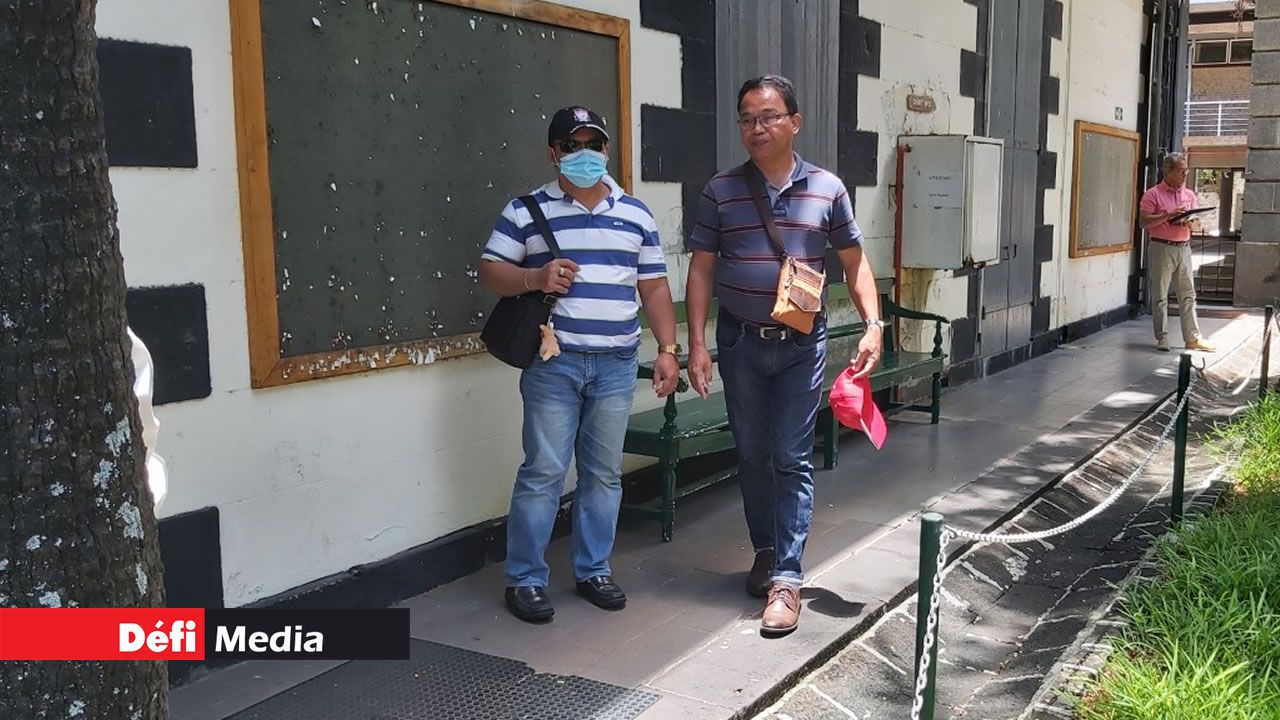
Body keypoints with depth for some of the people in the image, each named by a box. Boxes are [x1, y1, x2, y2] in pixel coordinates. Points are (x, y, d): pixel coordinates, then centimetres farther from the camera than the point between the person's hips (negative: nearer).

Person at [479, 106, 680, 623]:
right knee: (543, 472, -1)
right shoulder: (526, 211, 2)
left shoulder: (636, 215, 10)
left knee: (604, 472, 10)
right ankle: (524, 579, 11)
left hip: (616, 365, 3)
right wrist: (535, 278, -17)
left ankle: (593, 570, 24)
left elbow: (654, 288, 12)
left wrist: (667, 350, 5)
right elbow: (490, 270, 2)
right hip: (553, 364, -3)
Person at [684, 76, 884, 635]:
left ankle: (787, 577, 0)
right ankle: (765, 550, 31)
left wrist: (873, 325, -6)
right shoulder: (721, 191, 0)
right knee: (752, 455, 12)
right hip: (740, 343, 2)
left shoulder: (827, 189, 0)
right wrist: (697, 343, -5)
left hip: (801, 344, -1)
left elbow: (854, 262, 6)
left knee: (793, 459, -3)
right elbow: (702, 270, 2)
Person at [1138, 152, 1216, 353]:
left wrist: (1190, 222, -6)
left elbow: (1196, 223, 17)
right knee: (1160, 296, 0)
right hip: (1161, 248, -5)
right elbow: (1143, 222, -11)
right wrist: (1168, 214, -19)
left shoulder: (1189, 195, 14)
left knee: (1188, 295, 5)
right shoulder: (1153, 194, -3)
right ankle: (1162, 338, 6)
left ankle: (1192, 338, 8)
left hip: (1184, 248, 5)